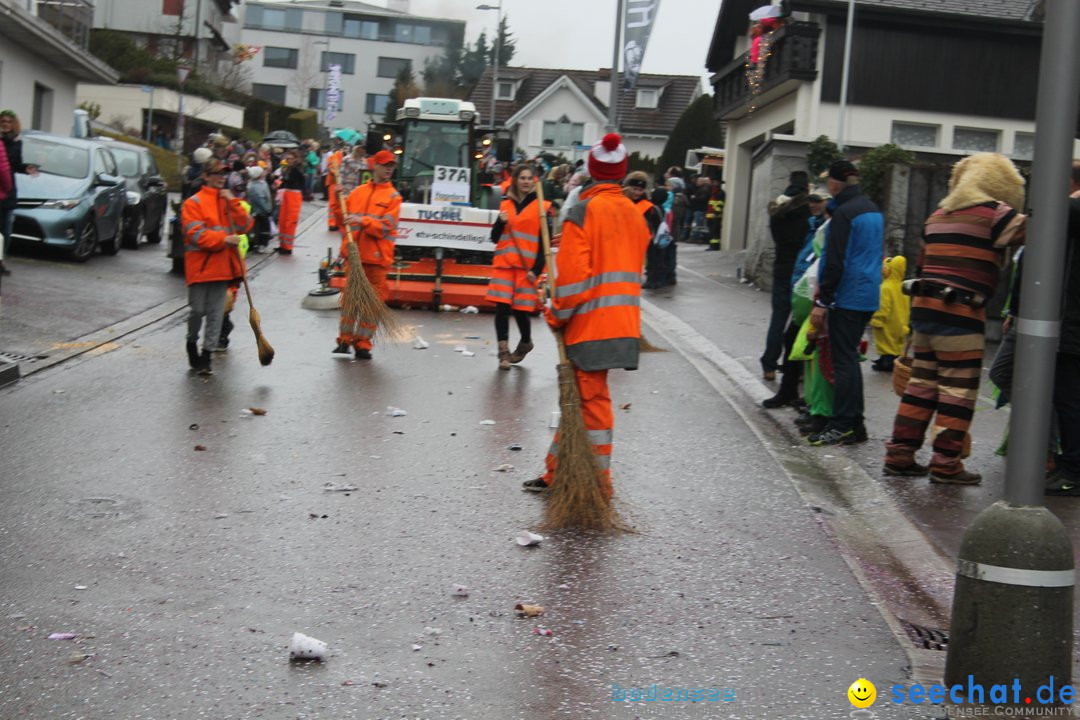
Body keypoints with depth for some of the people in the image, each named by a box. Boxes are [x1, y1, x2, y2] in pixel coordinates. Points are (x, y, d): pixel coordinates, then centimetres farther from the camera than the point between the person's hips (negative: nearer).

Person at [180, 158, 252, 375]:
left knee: (216, 312, 2)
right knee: (198, 310, 1)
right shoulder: (194, 203, -3)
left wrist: (233, 202, -6)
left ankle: (206, 355, 7)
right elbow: (196, 234, -13)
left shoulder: (228, 200, 15)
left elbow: (245, 225, 5)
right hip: (200, 265, -4)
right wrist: (223, 239, -22)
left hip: (222, 265, 4)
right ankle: (192, 343, 27)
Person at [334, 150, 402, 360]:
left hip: (377, 257, -2)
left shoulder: (393, 196, 2)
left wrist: (363, 221, -23)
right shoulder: (357, 192, 12)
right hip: (354, 254, 3)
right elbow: (342, 218, 17)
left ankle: (363, 344, 7)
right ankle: (345, 340, 16)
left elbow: (386, 227, -11)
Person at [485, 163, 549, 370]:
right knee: (501, 307, -6)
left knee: (520, 309, -1)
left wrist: (536, 270, -10)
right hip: (504, 264, 3)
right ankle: (504, 353, 1)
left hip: (527, 267, -3)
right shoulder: (505, 204, 12)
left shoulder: (542, 207, 1)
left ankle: (525, 343, 27)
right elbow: (495, 238, 14)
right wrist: (501, 222, -6)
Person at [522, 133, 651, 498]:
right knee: (577, 396, 14)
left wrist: (558, 314, -3)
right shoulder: (634, 214, 11)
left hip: (590, 323, -7)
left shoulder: (584, 211, -11)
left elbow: (573, 272, -16)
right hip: (623, 322, 7)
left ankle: (598, 481, 5)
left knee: (592, 400, 0)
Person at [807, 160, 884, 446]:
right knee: (849, 357, 15)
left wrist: (823, 301, -15)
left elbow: (835, 262, -18)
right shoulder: (874, 210, 14)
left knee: (843, 360, -5)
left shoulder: (844, 213, -14)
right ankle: (854, 424, 17)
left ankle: (842, 425, -4)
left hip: (848, 297, -9)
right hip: (869, 296, 9)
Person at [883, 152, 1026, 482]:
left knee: (922, 382, 12)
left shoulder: (939, 214, 19)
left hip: (924, 306, 8)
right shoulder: (993, 213, -4)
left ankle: (900, 453, 12)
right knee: (959, 388, -1)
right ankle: (946, 463, 1)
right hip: (960, 312, -8)